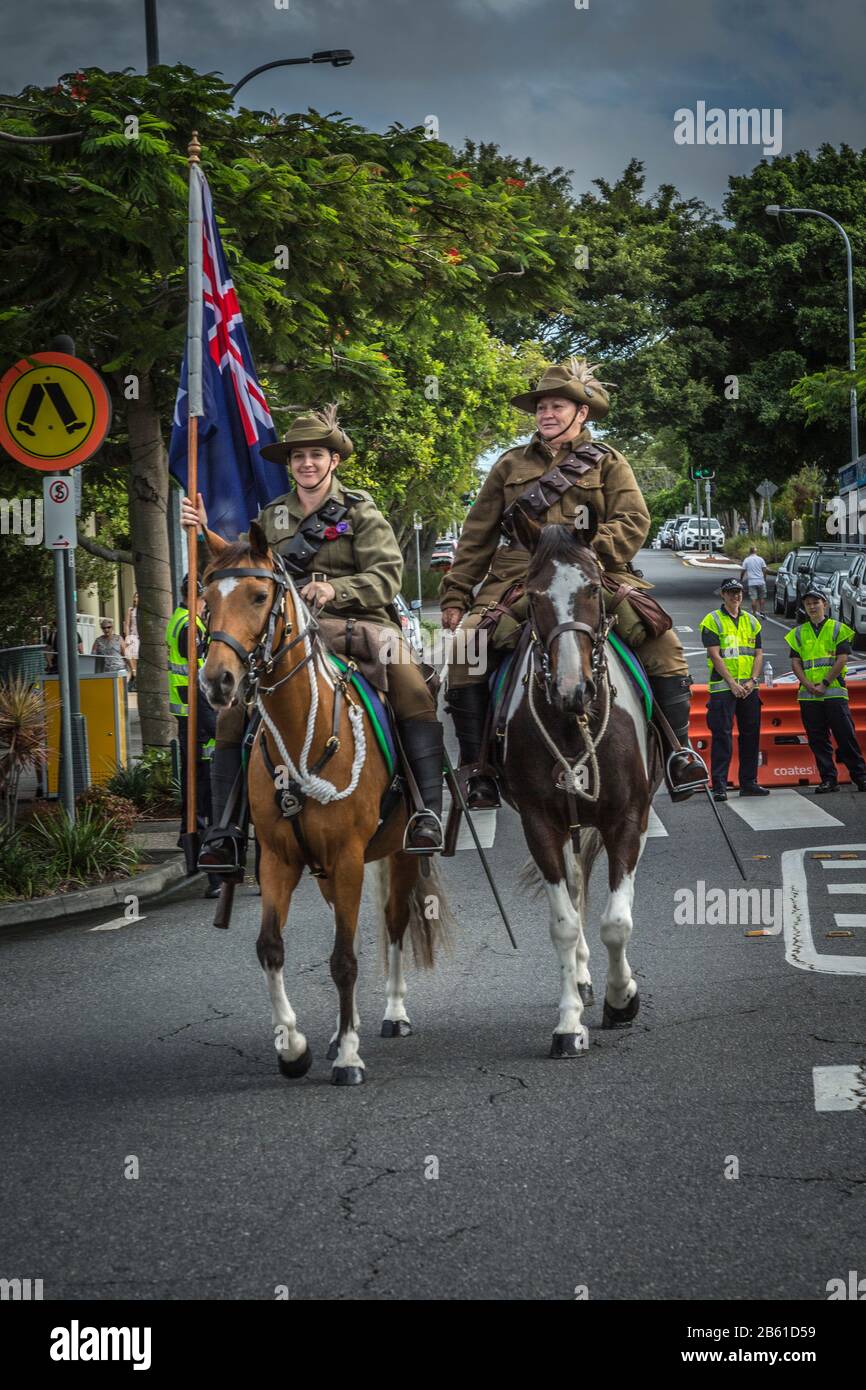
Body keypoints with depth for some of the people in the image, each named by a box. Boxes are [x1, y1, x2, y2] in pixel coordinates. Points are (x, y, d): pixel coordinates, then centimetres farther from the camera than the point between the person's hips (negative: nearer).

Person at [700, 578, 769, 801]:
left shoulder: (751, 621, 14)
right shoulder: (712, 621, -2)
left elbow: (758, 654, 11)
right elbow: (715, 655, -10)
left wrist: (752, 680, -4)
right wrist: (732, 683, -16)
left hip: (748, 688, 6)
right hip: (722, 687, -5)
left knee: (750, 734, 8)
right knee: (722, 736, -8)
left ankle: (748, 782, 16)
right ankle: (719, 785, -7)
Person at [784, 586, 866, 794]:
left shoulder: (838, 629, 5)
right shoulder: (798, 633, 13)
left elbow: (841, 660, -4)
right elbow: (796, 663, 7)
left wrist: (824, 684, -12)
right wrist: (809, 686, -9)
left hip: (834, 691, -3)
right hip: (808, 696, 3)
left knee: (845, 736, -5)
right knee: (818, 740, 2)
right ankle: (828, 779, 6)